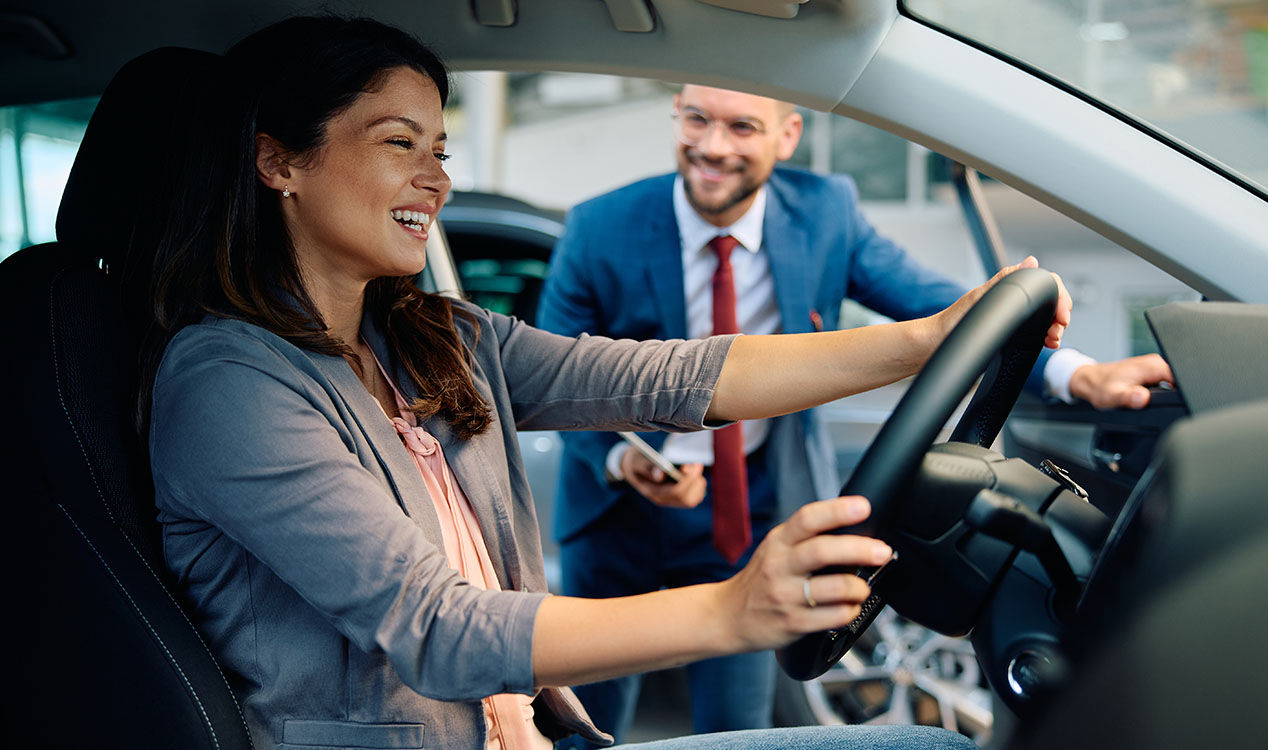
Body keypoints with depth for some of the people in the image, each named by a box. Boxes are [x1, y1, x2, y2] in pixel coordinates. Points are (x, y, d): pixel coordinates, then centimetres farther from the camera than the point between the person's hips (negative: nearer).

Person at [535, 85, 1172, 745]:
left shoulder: (825, 213, -14)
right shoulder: (600, 231, -19)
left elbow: (935, 306, -15)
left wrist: (1080, 374, -29)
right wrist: (622, 461, -30)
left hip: (750, 509, 1)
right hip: (618, 502, -1)